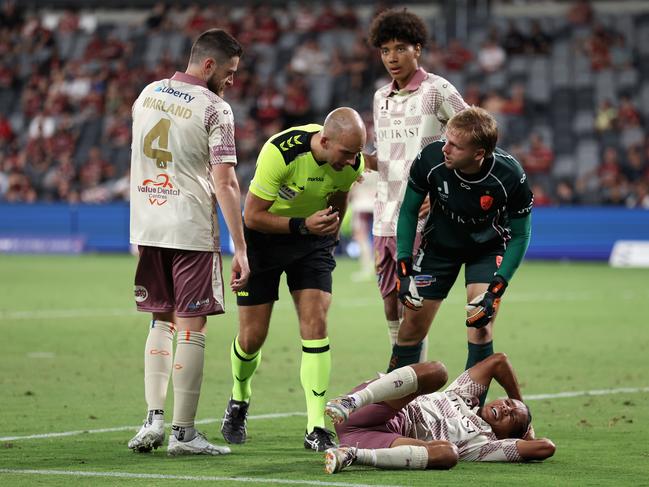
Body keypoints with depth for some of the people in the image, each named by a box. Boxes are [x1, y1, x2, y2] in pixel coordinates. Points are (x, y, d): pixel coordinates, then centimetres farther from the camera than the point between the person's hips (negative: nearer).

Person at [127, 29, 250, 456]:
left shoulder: (147, 95, 11)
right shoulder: (215, 109, -10)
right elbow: (224, 184, -14)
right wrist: (240, 249, -12)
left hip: (147, 227, 6)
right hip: (191, 230, -6)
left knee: (161, 321, 17)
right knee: (191, 328, 0)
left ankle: (154, 419, 9)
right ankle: (183, 432, 1)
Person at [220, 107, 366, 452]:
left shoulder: (352, 164, -15)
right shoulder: (280, 152, -32)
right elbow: (252, 215, -24)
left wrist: (329, 234, 14)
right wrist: (303, 226, -33)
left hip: (312, 235, 3)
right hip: (263, 235, -3)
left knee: (316, 324, -14)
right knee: (252, 336, 0)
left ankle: (316, 427, -12)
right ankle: (239, 401, 32)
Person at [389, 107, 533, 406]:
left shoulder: (510, 176, -32)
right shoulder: (430, 159, -30)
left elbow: (520, 235, -16)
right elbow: (409, 211, -10)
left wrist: (495, 291, -23)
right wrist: (404, 269, -14)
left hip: (488, 249, -1)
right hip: (440, 244, 2)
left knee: (480, 327, -16)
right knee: (412, 328, 0)